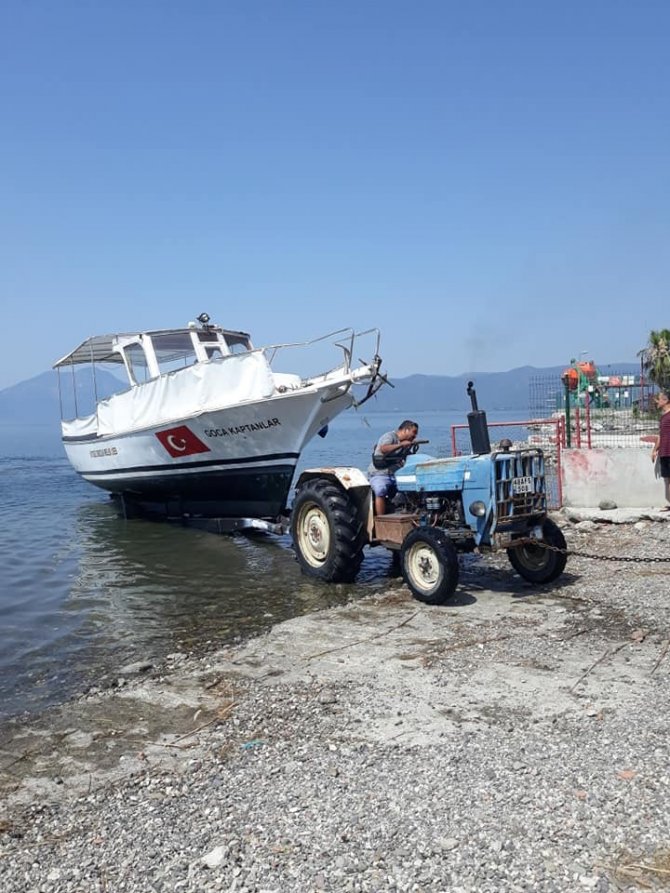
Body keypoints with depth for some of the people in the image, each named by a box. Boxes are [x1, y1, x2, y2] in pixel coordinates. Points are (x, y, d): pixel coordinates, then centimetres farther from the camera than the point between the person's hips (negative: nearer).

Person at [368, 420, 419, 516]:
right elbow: (383, 449, -29)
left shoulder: (406, 443, 17)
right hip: (379, 474, -8)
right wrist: (401, 445, -28)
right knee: (381, 491, -32)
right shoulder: (390, 436, -9)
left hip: (395, 475, 8)